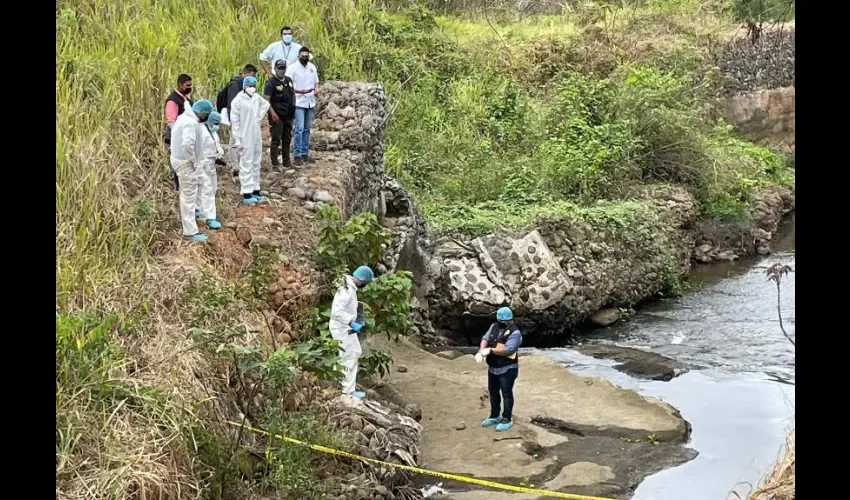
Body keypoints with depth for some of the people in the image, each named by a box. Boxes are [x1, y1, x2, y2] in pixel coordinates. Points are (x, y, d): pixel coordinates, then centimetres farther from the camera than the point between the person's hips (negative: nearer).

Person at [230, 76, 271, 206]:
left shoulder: (257, 98, 3)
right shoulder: (238, 100, -14)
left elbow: (266, 105, 26)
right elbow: (234, 121, -12)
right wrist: (237, 139, -14)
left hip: (256, 136, 7)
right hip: (245, 137, -7)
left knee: (256, 163, 13)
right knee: (246, 164, -5)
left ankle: (255, 190, 23)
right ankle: (246, 193, -2)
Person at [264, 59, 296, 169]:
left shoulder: (289, 80, 11)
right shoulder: (271, 83, -11)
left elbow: (293, 93, 24)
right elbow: (266, 99, -17)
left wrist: (293, 108, 18)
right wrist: (272, 113, -24)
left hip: (288, 116, 7)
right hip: (277, 117, -7)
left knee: (287, 139, 13)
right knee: (276, 140, -4)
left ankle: (286, 162, 22)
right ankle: (275, 163, -1)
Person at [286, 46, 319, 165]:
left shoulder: (312, 67, 9)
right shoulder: (292, 68, -9)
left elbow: (316, 81, 19)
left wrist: (316, 89, -1)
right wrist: (298, 91, -25)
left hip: (310, 102, 6)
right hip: (298, 102, -6)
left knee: (307, 129, 11)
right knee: (299, 129, -11)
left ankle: (305, 153, 18)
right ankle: (297, 155, -9)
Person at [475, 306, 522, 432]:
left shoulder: (515, 333, -20)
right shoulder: (494, 327, 3)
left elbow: (507, 350, -28)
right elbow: (485, 339, -5)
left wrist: (490, 350, -27)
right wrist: (480, 351, -23)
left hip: (507, 369, -8)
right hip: (492, 368, 8)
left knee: (506, 394, 4)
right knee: (493, 392, 19)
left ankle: (507, 420, 15)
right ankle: (495, 416, 35)